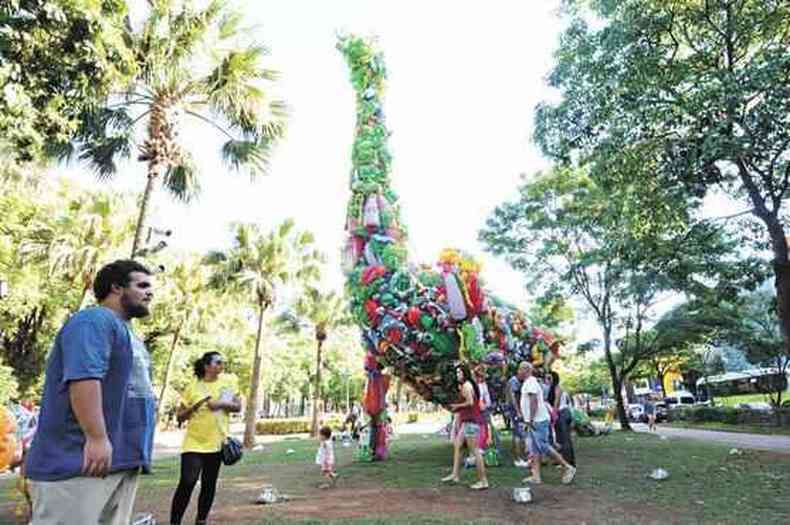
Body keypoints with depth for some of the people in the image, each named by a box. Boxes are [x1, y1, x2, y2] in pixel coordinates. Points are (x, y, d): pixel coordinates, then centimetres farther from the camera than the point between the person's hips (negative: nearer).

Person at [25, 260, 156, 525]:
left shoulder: (126, 331, 22)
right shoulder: (94, 320, -10)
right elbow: (84, 378, -24)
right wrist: (97, 438, -27)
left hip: (122, 457, 10)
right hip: (82, 458, -10)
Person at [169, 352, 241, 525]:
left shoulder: (227, 383, 2)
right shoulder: (193, 387, -2)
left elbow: (238, 406, 2)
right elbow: (180, 416, 3)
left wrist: (221, 403, -15)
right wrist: (193, 407, -16)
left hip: (216, 442, 2)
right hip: (193, 442, -2)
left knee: (209, 484, 10)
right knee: (187, 483, -9)